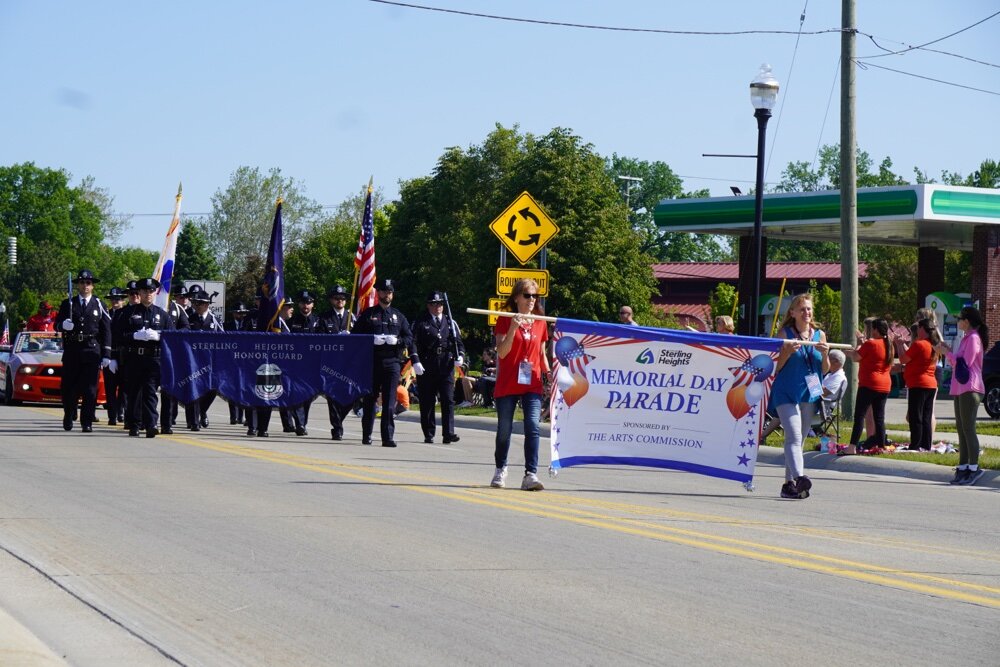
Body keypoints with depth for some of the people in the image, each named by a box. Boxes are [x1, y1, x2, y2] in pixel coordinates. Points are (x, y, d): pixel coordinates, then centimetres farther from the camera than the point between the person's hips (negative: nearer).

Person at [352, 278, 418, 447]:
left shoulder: (398, 316, 14)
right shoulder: (367, 314, 8)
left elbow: (409, 339, 11)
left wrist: (397, 340, -8)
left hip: (392, 361, 0)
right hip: (371, 362, 0)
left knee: (389, 402, -8)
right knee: (370, 399, 7)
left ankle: (388, 437, -10)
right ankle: (366, 435, 18)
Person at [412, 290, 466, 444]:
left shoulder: (450, 323, 15)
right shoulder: (420, 322, 5)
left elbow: (458, 342, 16)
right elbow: (414, 343, -1)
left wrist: (460, 356, -3)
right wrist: (416, 362, -11)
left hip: (446, 366, 2)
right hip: (426, 368, -2)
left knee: (448, 400, -7)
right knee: (427, 401, 3)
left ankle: (448, 434, -9)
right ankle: (429, 434, 11)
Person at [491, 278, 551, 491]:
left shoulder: (540, 322, 11)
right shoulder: (505, 320, -1)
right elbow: (501, 352, -11)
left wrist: (549, 374, 4)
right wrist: (514, 327, -20)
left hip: (532, 384, 2)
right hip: (508, 384, -2)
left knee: (533, 427, -13)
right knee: (504, 430, 7)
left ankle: (530, 475, -15)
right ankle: (500, 470, 27)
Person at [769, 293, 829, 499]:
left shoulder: (819, 334, 10)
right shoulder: (786, 334, -1)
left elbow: (825, 369, 14)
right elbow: (776, 367, 0)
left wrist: (825, 354, -6)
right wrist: (788, 352, -17)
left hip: (810, 392, 5)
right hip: (787, 392, -5)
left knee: (800, 439, 8)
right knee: (794, 437, -19)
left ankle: (789, 484, 15)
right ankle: (798, 477, -34)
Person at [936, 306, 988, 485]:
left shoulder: (973, 338, -10)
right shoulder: (967, 338, 20)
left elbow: (965, 363, -15)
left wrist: (947, 353, -7)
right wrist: (947, 351, 12)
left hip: (969, 389, -10)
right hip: (961, 389, 10)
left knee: (968, 428, -12)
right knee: (961, 429, 8)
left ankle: (974, 468, -15)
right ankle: (963, 467, 9)